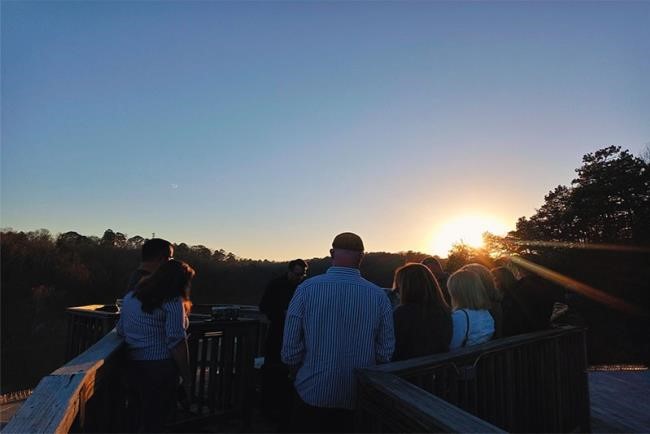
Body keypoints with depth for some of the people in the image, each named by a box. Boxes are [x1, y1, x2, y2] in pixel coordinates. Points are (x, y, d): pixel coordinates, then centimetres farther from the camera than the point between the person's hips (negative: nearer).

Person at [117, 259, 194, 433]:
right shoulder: (172, 301, -13)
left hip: (132, 366, 7)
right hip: (160, 367, -7)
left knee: (144, 418, 23)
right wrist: (186, 378, -13)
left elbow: (120, 330, 16)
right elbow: (176, 342, -19)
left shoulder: (131, 296, 10)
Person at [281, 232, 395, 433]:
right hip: (359, 400, 2)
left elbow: (291, 348, -12)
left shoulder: (306, 289, -14)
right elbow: (386, 351, -7)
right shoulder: (379, 296, -10)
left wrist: (300, 374, 8)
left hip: (313, 394, -1)